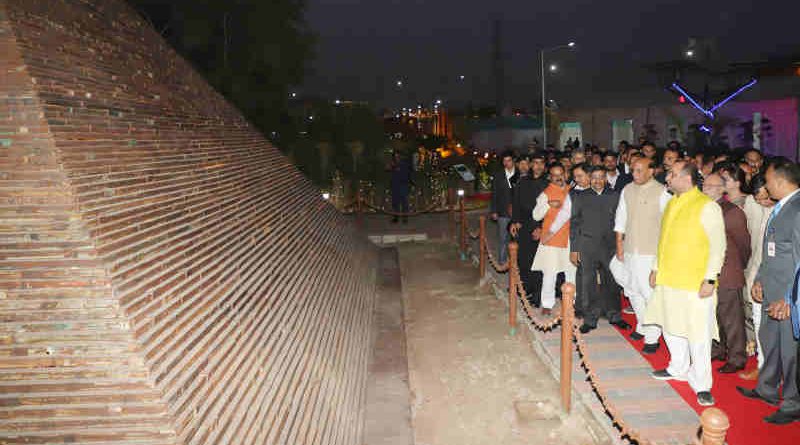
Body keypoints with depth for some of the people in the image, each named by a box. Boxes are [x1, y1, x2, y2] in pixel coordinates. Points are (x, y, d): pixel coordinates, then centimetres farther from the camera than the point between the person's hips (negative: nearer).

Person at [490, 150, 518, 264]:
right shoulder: (498, 176, 8)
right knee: (503, 238, 3)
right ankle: (502, 261, 13)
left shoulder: (519, 175, 4)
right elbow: (494, 195, 8)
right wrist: (494, 211, 3)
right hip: (502, 212, 1)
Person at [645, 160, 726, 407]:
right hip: (668, 280, 7)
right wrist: (656, 268, 19)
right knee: (671, 327, 17)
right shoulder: (672, 204, 12)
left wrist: (710, 279, -16)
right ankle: (678, 368, 36)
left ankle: (701, 384, 11)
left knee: (698, 335, -1)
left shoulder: (707, 207, -11)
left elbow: (718, 245, -12)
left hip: (695, 284, -7)